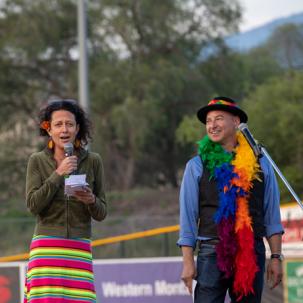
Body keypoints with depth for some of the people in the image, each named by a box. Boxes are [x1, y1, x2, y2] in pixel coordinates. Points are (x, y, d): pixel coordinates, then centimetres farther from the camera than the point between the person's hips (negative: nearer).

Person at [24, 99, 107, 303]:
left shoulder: (93, 161, 8)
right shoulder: (37, 161, 7)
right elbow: (33, 204, -4)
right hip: (47, 247, -1)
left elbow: (101, 213, 11)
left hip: (79, 250, 1)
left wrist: (91, 200, -11)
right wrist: (58, 174, -10)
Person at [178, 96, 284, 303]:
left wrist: (276, 257, 3)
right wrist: (188, 262, -4)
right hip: (212, 253, -2)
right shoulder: (197, 166, 6)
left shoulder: (260, 164, 10)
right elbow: (188, 218, 3)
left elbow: (272, 216, 10)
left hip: (253, 254, 2)